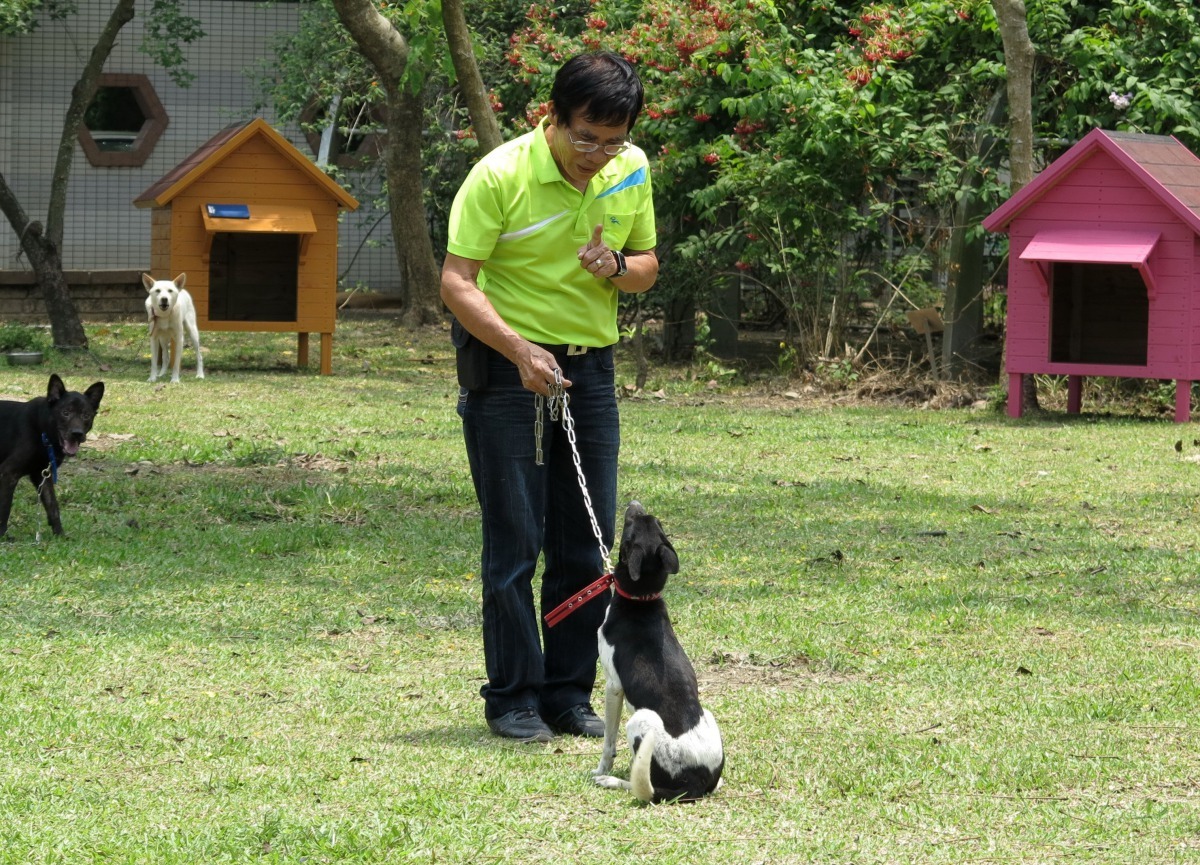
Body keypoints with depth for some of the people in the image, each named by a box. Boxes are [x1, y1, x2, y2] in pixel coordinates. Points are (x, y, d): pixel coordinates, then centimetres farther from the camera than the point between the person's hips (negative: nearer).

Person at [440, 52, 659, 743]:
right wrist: (521, 352, -29)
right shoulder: (501, 175, -16)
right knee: (515, 541, -4)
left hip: (591, 367, 5)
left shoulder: (632, 170, 1)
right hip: (506, 369, -5)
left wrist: (617, 266, -12)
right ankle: (513, 697, 4)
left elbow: (647, 266, 12)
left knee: (589, 542, 5)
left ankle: (570, 694, 14)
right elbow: (456, 280, -16)